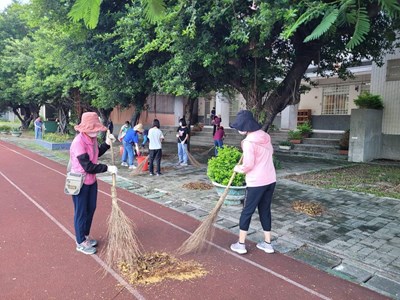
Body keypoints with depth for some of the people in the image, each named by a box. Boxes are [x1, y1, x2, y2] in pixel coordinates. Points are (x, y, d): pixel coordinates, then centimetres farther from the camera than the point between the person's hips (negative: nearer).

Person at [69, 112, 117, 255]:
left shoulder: (92, 139, -1)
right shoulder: (78, 142, -28)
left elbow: (97, 153, 18)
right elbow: (88, 167, -29)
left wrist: (107, 143, 3)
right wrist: (107, 168, -25)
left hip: (91, 181, 8)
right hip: (80, 183, -8)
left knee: (90, 209, 19)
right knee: (81, 212, 6)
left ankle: (85, 236, 38)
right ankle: (81, 243, 23)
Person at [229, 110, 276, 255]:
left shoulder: (249, 142, -18)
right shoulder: (265, 136, 6)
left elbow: (248, 165, -20)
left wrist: (238, 168, 1)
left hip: (256, 182, -7)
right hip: (270, 180, 8)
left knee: (247, 211, 6)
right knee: (265, 210, 17)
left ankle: (241, 244, 16)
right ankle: (267, 243, 25)